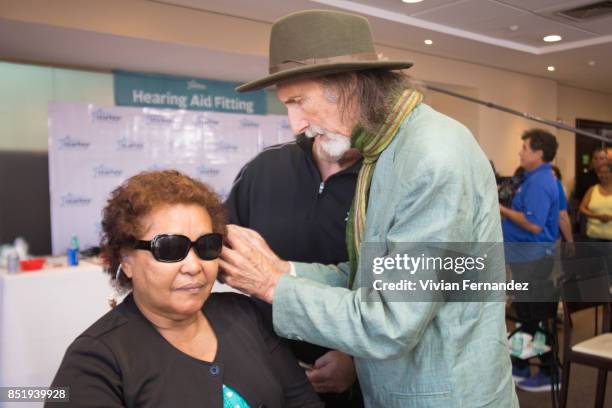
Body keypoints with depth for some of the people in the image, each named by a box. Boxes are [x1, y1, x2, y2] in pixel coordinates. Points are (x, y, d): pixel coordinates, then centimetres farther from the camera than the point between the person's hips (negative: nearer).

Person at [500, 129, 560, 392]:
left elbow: (533, 224, -27)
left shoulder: (539, 182, -20)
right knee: (526, 314, 17)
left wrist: (502, 210, -18)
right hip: (527, 257, 11)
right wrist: (505, 209, 8)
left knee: (538, 318, 0)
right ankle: (520, 367, 29)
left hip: (534, 260, -11)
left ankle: (550, 373, 12)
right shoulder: (537, 178, 13)